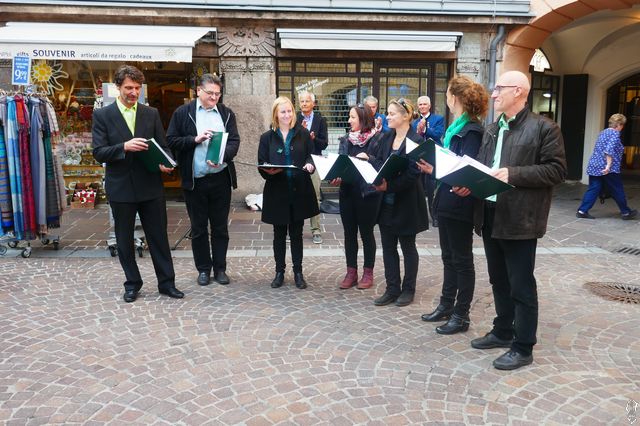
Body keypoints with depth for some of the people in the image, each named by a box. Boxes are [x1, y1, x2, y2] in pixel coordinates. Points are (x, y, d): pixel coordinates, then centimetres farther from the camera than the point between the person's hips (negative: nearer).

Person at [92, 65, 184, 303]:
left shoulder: (151, 114, 6)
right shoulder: (102, 115, 0)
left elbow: (163, 146, 7)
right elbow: (98, 153, -7)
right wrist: (124, 147, -23)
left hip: (150, 185, 1)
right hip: (121, 187, -1)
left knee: (159, 236, 6)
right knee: (124, 239, 10)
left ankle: (166, 282, 17)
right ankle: (132, 283, 25)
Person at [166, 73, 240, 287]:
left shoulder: (227, 113, 7)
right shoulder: (183, 113, 1)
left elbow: (234, 141, -1)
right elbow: (171, 140, -2)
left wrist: (221, 157, -20)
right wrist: (195, 139, -15)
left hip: (221, 179, 1)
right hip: (194, 180, -1)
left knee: (220, 227, 9)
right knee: (198, 228, 9)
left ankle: (220, 268, 21)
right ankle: (203, 269, 22)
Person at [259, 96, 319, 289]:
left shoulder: (303, 134, 3)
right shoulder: (267, 137, 2)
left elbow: (312, 155, 8)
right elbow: (261, 166, 2)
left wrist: (310, 164, -14)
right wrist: (268, 171, -19)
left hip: (300, 191, 0)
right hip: (277, 192, 0)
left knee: (296, 233, 10)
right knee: (279, 234, 11)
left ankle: (298, 272, 21)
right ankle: (279, 272, 23)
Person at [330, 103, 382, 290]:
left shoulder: (376, 139, -6)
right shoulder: (346, 140, 9)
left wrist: (368, 159, -25)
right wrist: (336, 177, -14)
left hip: (368, 192, -5)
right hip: (347, 191, 5)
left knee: (366, 233, 6)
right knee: (349, 233, 10)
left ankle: (368, 273, 19)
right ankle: (351, 272, 22)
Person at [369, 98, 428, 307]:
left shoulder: (415, 140, -14)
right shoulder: (386, 137, 7)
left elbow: (412, 173, -20)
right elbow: (374, 160, 2)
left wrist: (390, 185, -26)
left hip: (406, 202, -6)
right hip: (386, 201, 6)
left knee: (407, 247, 9)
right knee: (388, 246, 10)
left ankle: (408, 289, 23)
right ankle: (392, 289, 21)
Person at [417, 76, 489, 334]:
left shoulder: (472, 130, -15)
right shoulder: (456, 127, 13)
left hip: (460, 203, -9)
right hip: (447, 200, 9)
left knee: (462, 260, 2)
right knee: (449, 257, 17)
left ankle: (461, 316, 13)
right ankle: (446, 306, 30)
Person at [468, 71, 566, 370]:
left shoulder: (543, 128, -7)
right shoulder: (492, 130, 16)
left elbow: (556, 170, -12)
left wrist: (513, 174, -21)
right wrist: (469, 184, -2)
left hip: (519, 219, -7)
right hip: (490, 215, 7)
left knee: (521, 285, 1)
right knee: (499, 281, 17)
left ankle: (523, 348, 12)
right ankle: (503, 332, 33)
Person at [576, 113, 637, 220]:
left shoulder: (603, 132, 16)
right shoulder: (615, 133, -10)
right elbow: (609, 150, -22)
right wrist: (608, 166, -25)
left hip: (594, 166, 8)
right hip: (608, 169, -8)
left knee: (593, 189, 6)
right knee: (617, 191, 7)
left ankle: (582, 211, -1)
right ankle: (626, 212, 20)